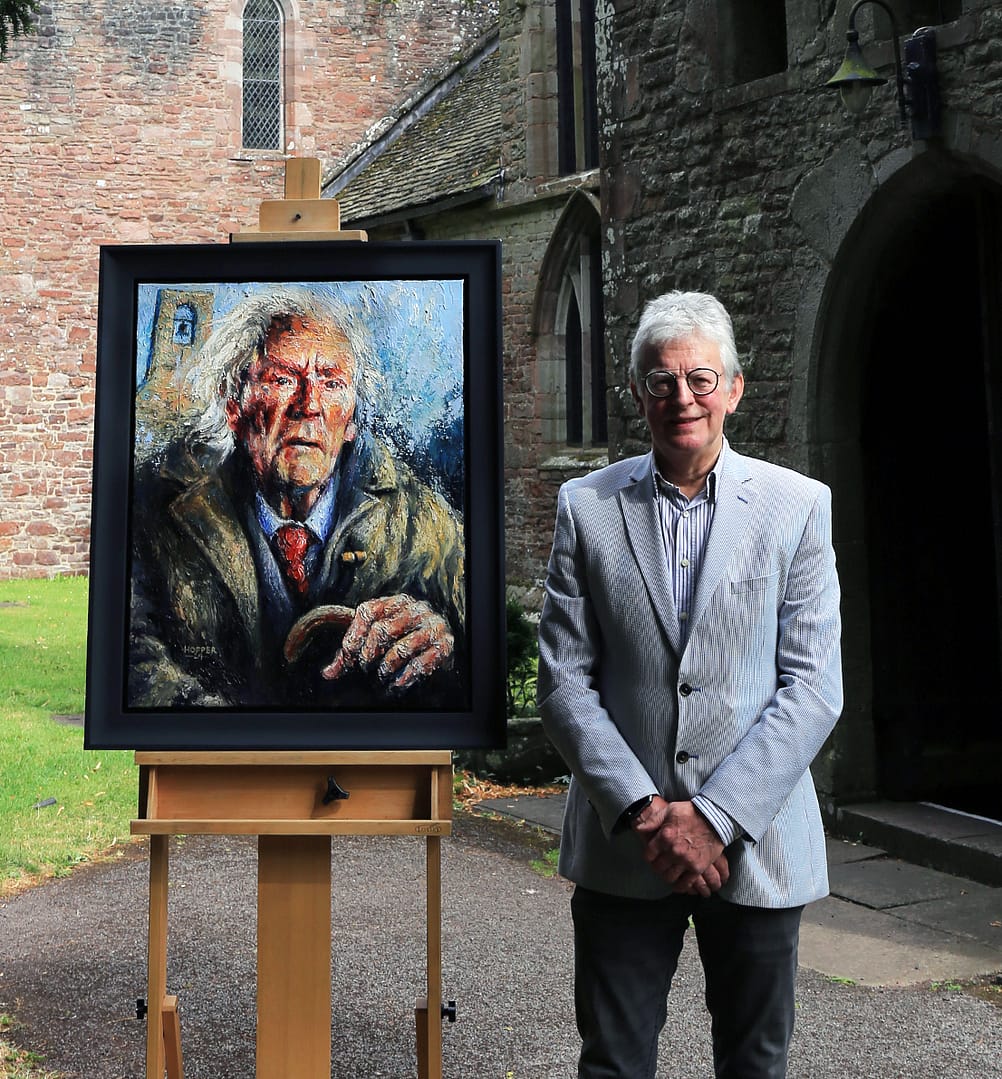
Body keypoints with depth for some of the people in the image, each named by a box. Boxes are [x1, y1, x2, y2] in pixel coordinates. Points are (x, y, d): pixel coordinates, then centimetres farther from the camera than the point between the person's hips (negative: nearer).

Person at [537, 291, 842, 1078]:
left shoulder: (799, 506, -1)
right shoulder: (587, 506, 2)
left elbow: (813, 687, -6)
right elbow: (564, 681, -1)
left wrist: (716, 817, -13)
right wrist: (640, 809, -11)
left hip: (756, 845, 0)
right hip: (622, 848, 1)